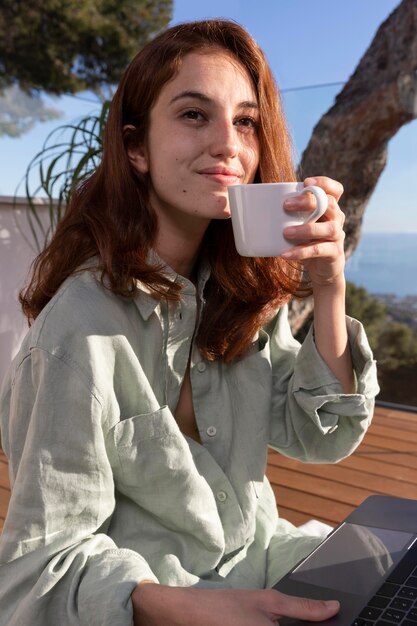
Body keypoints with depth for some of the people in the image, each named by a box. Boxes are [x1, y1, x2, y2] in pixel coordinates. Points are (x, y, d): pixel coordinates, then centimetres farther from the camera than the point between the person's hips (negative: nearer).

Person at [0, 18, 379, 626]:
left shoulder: (245, 287, -6)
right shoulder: (81, 332, -25)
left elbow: (320, 438, -6)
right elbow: (49, 556, -19)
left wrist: (328, 291, -19)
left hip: (260, 552, 5)